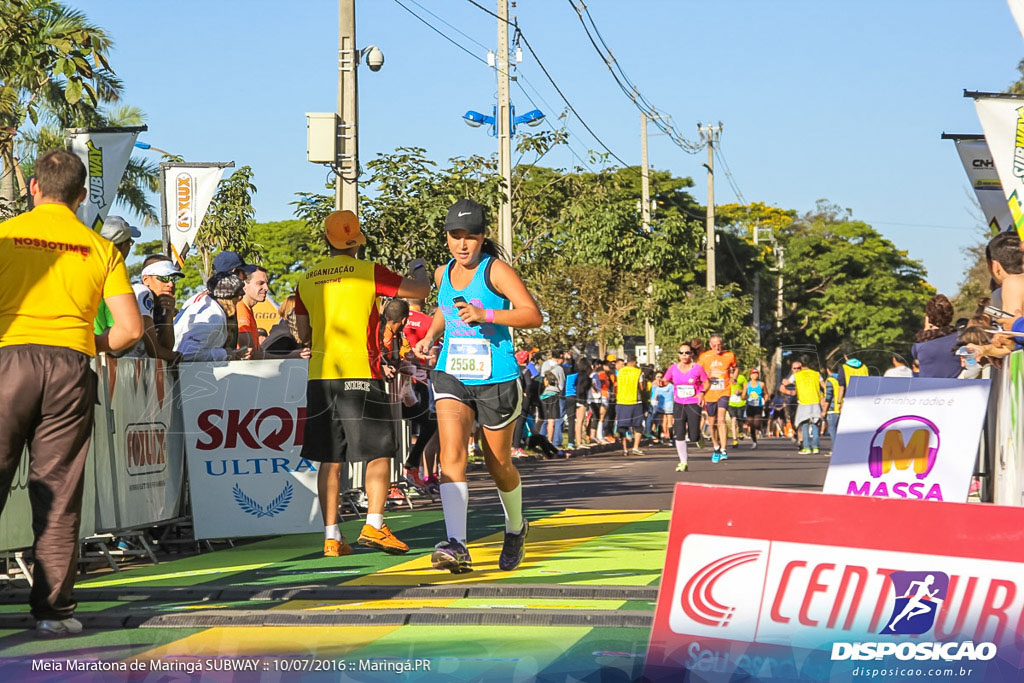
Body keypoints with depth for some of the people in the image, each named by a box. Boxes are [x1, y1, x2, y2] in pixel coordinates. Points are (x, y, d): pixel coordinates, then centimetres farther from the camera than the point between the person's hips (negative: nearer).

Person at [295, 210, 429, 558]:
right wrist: (419, 269, 20)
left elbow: (303, 335, 16)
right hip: (360, 373, -5)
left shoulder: (307, 280, 10)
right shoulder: (369, 272, -4)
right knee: (379, 452, 1)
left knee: (330, 459, 6)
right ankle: (373, 525, -10)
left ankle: (331, 535, 5)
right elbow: (420, 290, -2)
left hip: (320, 376, 5)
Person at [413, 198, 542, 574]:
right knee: (451, 455, -18)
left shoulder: (496, 270, -11)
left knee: (499, 465, 11)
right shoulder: (443, 273, 8)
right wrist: (430, 335, 14)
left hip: (496, 379, -4)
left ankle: (515, 528, 40)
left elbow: (533, 315, -21)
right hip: (451, 377, 4)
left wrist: (485, 315, -31)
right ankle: (456, 546, -27)